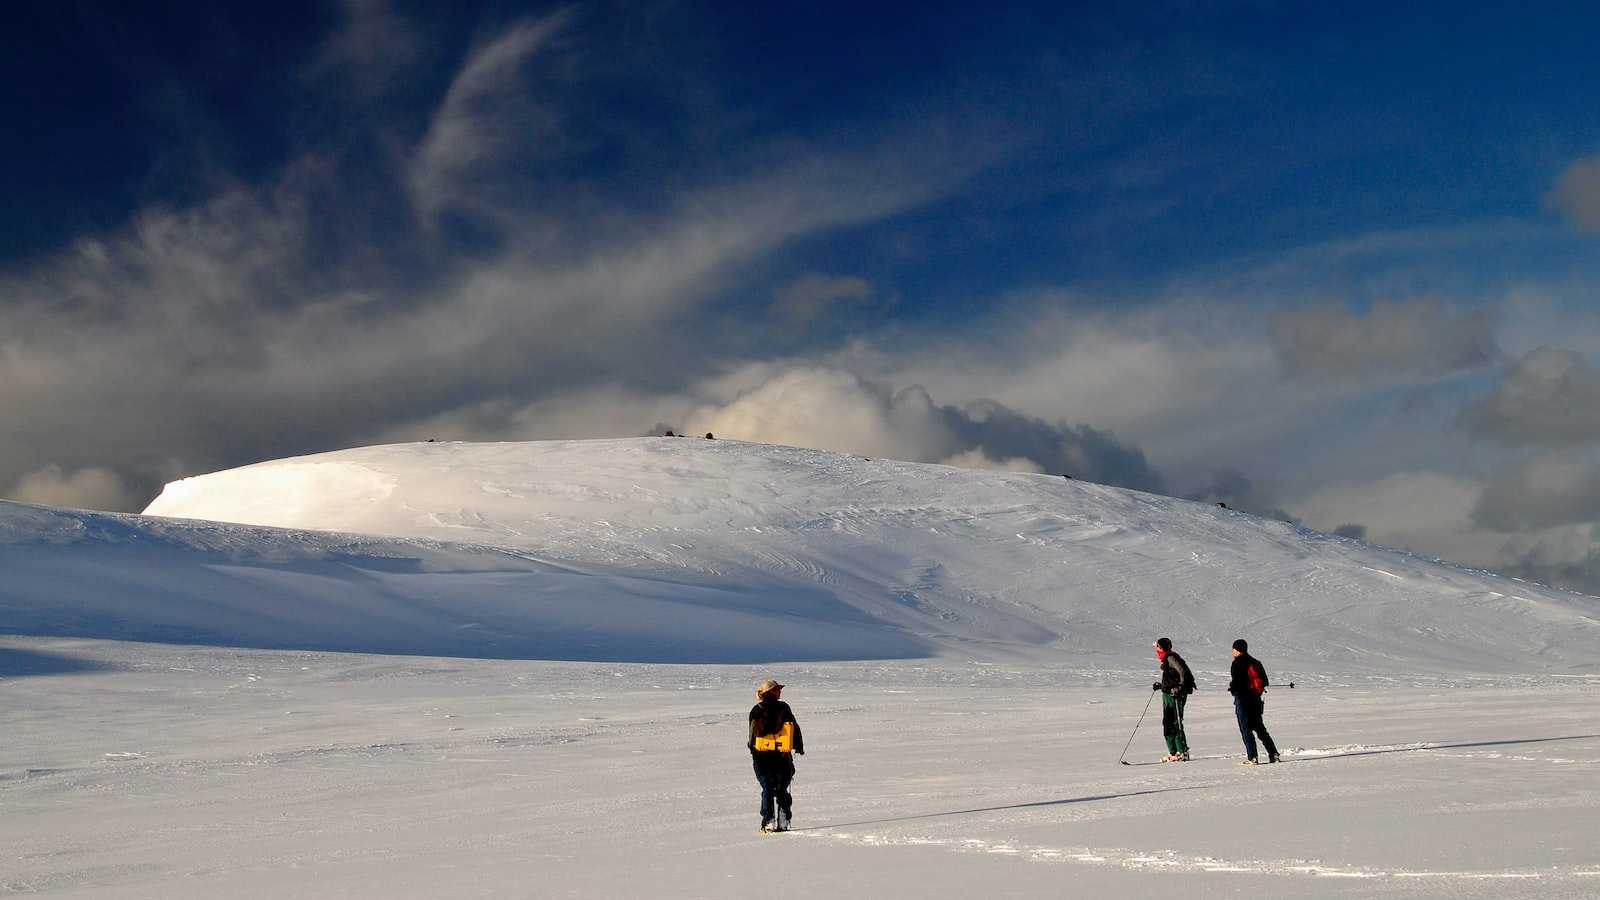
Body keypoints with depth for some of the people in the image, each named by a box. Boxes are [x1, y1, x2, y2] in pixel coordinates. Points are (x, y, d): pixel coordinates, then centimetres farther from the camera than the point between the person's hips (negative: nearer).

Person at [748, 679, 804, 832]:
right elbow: (795, 728, 3)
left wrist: (753, 751, 12)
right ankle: (783, 821, 7)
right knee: (782, 790, 13)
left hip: (762, 756, 0)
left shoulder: (756, 711, -2)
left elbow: (753, 734, 0)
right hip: (782, 756, 0)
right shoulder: (783, 708, -2)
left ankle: (769, 821, -5)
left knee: (767, 790, 5)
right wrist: (799, 747, 16)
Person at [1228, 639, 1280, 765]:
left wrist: (1232, 688, 2)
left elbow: (1236, 682, -18)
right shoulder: (1255, 662, 12)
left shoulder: (1237, 663, -12)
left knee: (1245, 728, -4)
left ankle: (1252, 757, -9)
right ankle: (1273, 753, 12)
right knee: (1259, 727, 15)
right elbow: (1264, 680, 14)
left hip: (1242, 699, -8)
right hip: (1256, 698, 8)